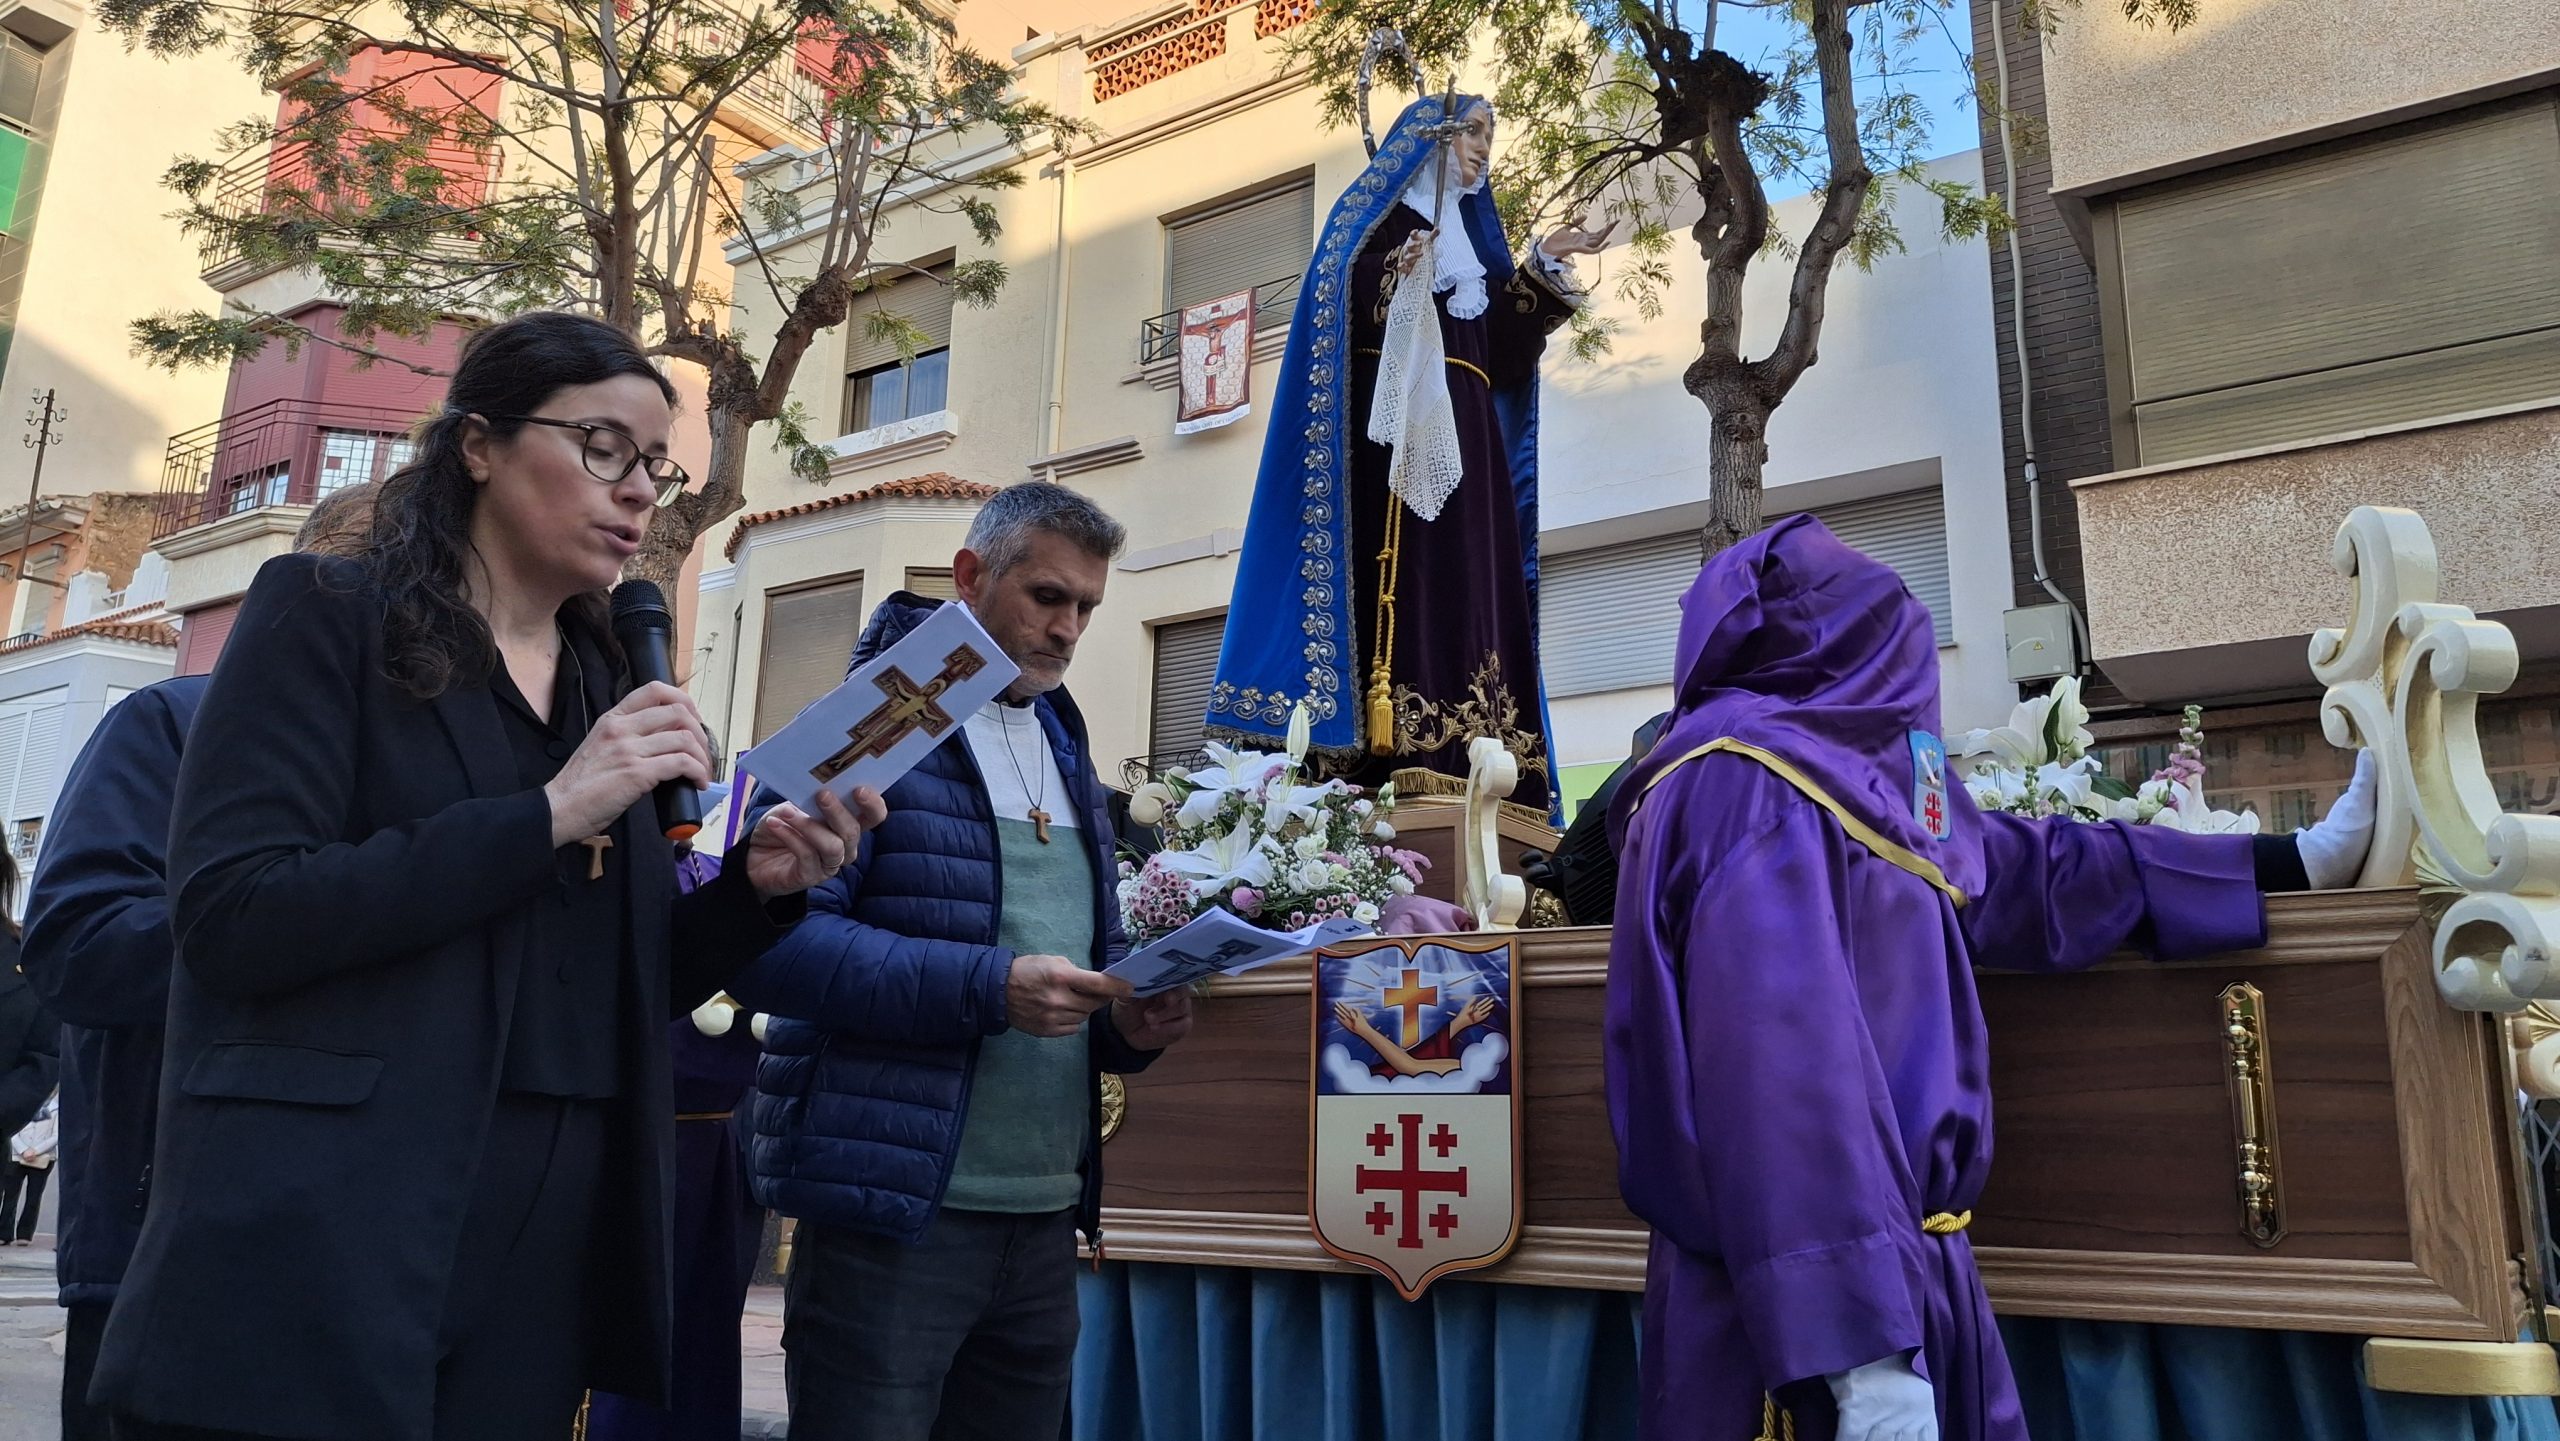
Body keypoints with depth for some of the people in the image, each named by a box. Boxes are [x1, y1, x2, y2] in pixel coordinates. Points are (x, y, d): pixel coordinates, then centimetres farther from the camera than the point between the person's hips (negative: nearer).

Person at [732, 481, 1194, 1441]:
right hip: (894, 1211, -7)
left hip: (1047, 1218, 7)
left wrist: (1130, 1016, -2)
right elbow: (770, 941, -18)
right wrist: (991, 988, -25)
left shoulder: (1068, 757, 17)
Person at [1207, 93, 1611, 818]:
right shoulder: (1375, 212, 10)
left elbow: (1506, 352, 19)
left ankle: (1462, 761, -10)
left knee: (1465, 585, -5)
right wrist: (1397, 277, -24)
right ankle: (1398, 757, -25)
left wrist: (1545, 265, 12)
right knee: (1401, 575, -19)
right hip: (1394, 422, -7)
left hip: (1464, 436, 7)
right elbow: (1340, 308, -6)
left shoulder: (1473, 232, 28)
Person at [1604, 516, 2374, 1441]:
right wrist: (1858, 1344, -31)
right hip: (1806, 1315, -9)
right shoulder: (1753, 784, -17)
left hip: (1891, 1269, 9)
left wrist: (2293, 861, 30)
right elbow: (1781, 1067, -26)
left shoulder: (1852, 783, 12)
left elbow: (2030, 873, 24)